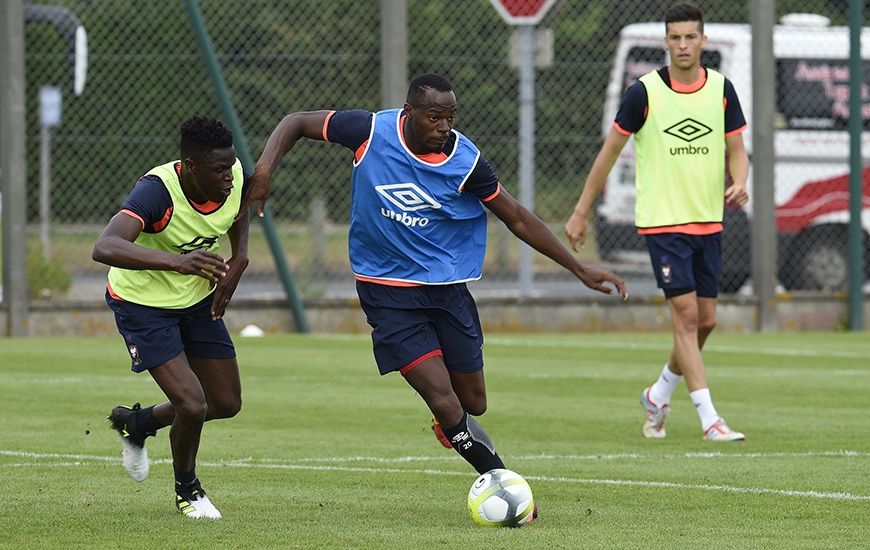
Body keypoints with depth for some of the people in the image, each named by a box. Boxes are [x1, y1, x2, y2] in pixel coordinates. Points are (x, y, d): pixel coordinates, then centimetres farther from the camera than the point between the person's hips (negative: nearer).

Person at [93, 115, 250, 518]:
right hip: (143, 304, -7)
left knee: (227, 404, 10)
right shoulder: (158, 191, -35)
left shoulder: (234, 177, -17)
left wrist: (238, 262, -3)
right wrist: (177, 262, -63)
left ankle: (135, 424, 37)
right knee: (192, 406, -16)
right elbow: (105, 248, -51)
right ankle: (186, 489, 16)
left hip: (199, 298, 7)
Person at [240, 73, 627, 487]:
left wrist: (580, 271, -1)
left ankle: (452, 428, 44)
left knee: (473, 403, 8)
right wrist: (265, 169, -17)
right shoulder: (370, 131, -14)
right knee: (445, 402, -14)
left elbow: (518, 220, 0)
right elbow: (296, 123, 0)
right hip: (388, 294, -2)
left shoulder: (465, 161, -11)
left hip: (448, 290, 2)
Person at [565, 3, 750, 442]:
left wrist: (739, 183, -14)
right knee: (686, 314, -13)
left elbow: (736, 150, 9)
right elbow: (610, 150, 2)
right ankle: (709, 419, -14)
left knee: (705, 321, 8)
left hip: (709, 221, 5)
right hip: (662, 220, -4)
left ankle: (659, 396, 31)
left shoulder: (721, 89, 3)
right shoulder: (645, 92, -7)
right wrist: (581, 212, 5)